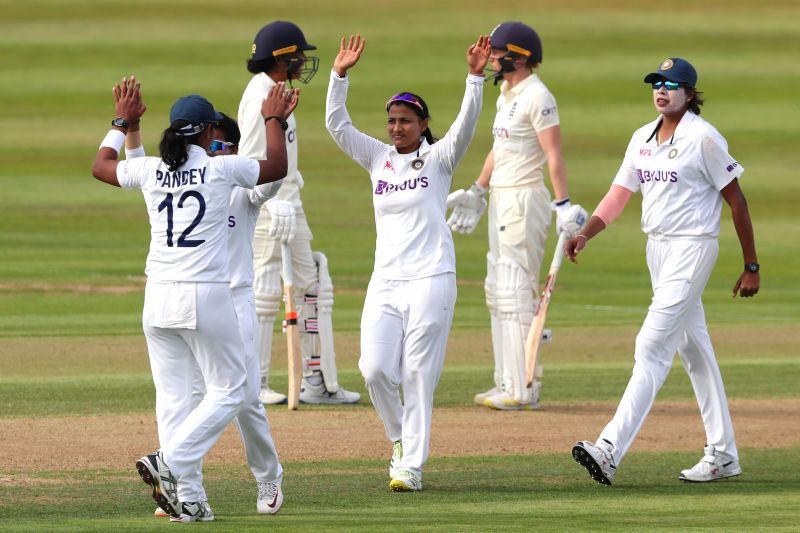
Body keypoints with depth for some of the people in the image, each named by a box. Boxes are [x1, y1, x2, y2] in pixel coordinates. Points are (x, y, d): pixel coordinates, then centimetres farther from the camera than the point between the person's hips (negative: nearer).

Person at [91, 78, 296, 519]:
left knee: (172, 396, 9)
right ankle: (170, 463, -13)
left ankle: (186, 498, 4)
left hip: (158, 297, 4)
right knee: (229, 391, 6)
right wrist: (274, 120, 28)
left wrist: (122, 124, 37)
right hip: (206, 297, -4)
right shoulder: (223, 169, -5)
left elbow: (101, 167, 25)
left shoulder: (150, 170, 4)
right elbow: (277, 167, 14)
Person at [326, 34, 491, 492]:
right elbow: (337, 124, 3)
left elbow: (465, 126, -14)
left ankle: (412, 465, -1)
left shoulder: (439, 159, 2)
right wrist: (340, 76, -10)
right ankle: (401, 439, 18)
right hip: (385, 280, 4)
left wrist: (476, 78, -28)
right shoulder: (379, 158, 12)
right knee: (376, 368, -7)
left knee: (419, 375, -5)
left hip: (431, 278, -4)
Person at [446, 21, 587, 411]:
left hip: (525, 200, -11)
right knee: (498, 291, 13)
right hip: (501, 200, 11)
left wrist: (563, 204, -26)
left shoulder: (537, 97, -15)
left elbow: (554, 155, -20)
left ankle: (522, 390, -10)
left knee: (516, 291, -11)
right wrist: (477, 192, 27)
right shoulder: (506, 95, 15)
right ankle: (508, 385, 18)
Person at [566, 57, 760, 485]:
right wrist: (585, 234, -8)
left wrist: (751, 267, -7)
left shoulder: (703, 138, -12)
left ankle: (611, 450, -23)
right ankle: (723, 454, 20)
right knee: (693, 349, 13)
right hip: (657, 249, 8)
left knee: (652, 346, -15)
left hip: (693, 247, -8)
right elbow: (617, 196, 9)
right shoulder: (642, 139, 10)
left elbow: (736, 201, -8)